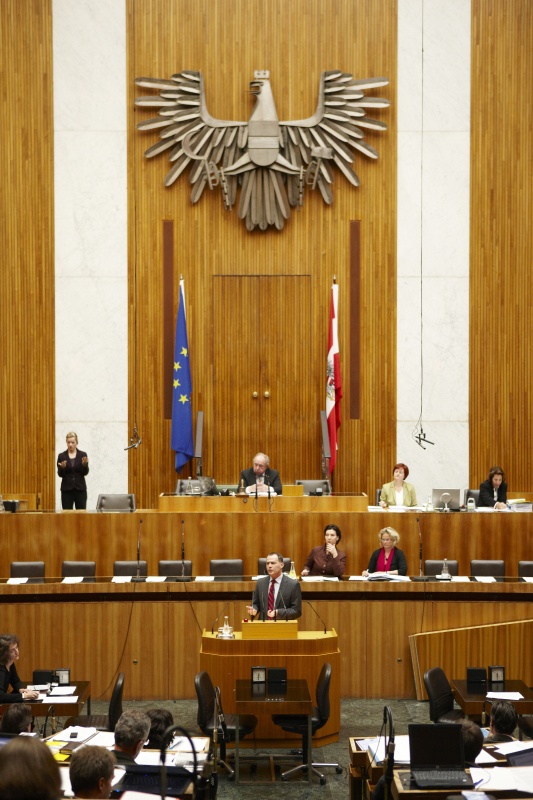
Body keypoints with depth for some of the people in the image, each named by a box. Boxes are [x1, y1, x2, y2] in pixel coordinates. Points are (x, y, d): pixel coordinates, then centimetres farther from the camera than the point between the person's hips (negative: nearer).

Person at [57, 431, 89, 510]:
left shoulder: (83, 455, 4)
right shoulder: (61, 456, 4)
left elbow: (85, 472, -1)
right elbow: (60, 474, 2)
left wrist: (84, 464, -20)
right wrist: (62, 468, -19)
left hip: (80, 489, 0)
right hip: (67, 489, 0)